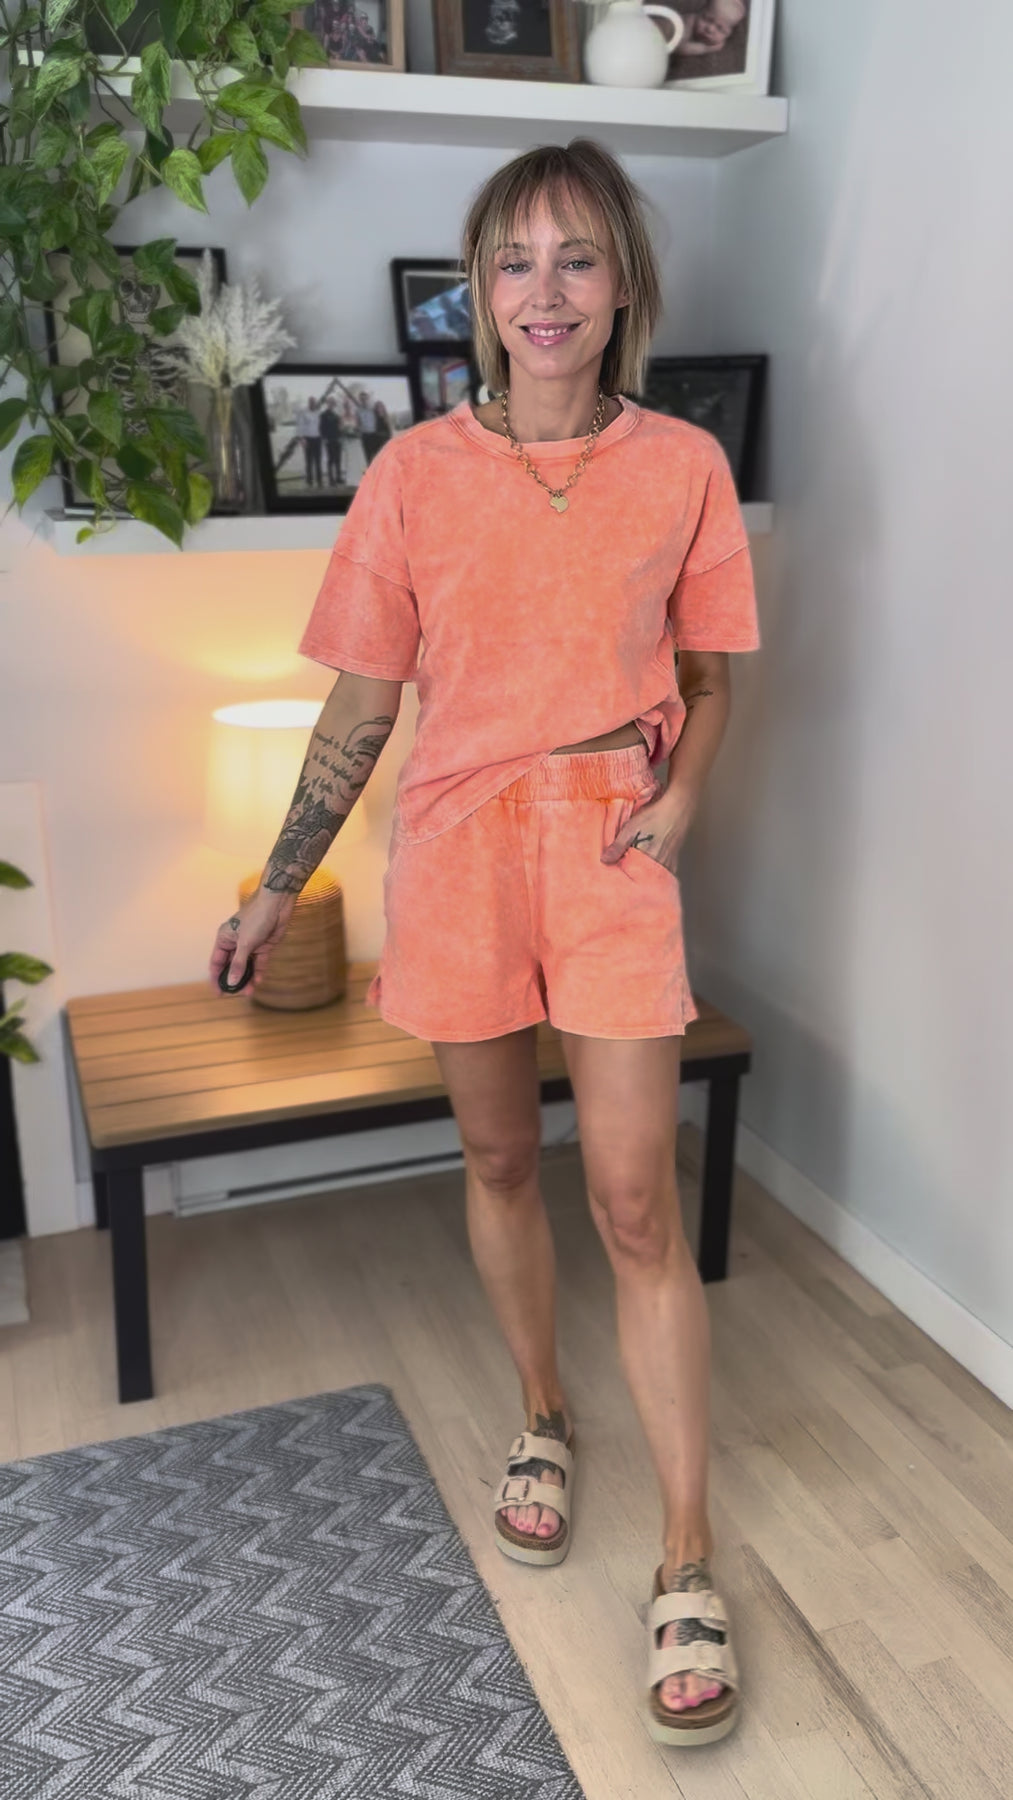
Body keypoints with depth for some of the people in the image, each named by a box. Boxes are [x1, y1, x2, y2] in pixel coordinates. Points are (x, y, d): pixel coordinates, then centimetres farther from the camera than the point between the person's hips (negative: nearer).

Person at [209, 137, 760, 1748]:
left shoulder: (683, 467, 0)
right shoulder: (417, 473, -1)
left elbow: (707, 672, 11)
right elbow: (362, 706, 4)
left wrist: (683, 791, -8)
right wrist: (277, 887, 6)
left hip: (611, 848, -1)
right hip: (456, 844, 1)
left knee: (638, 1199, -3)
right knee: (499, 1158, 14)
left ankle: (689, 1565, 12)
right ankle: (544, 1418, 40)